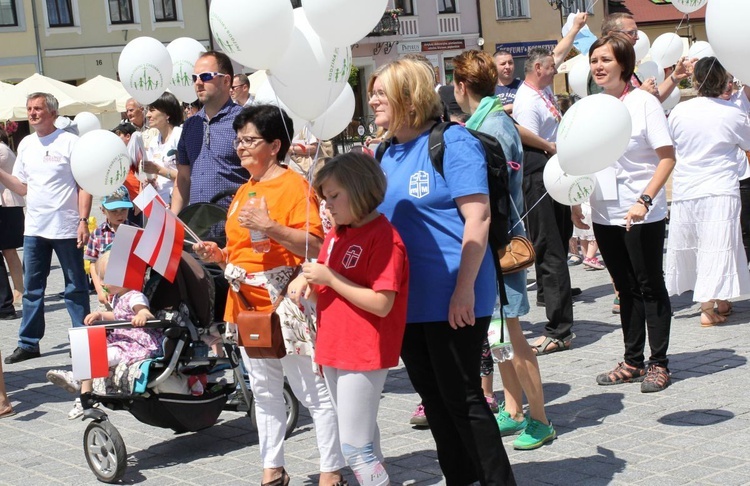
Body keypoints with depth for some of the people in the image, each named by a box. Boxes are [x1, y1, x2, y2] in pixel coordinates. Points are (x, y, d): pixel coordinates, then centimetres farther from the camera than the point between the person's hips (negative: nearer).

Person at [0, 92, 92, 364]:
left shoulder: (70, 142, -5)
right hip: (34, 228, 6)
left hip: (66, 227, -5)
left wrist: (83, 220, -15)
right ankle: (28, 344, 16)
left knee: (75, 288, 3)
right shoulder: (25, 145, 11)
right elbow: (22, 188, 15)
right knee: (32, 289, 9)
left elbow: (84, 185, -6)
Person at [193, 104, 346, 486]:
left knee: (314, 393, -1)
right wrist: (219, 255, 5)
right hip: (248, 306, 9)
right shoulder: (244, 191, 15)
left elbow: (314, 246, -20)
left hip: (285, 306, -9)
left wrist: (270, 226, -27)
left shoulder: (293, 185, -11)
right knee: (264, 392, 16)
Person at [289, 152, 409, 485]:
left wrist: (330, 278, -20)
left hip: (364, 354, -9)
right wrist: (307, 283, -3)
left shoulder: (383, 237, -15)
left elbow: (382, 304, -22)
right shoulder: (336, 235, 10)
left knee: (354, 448, -8)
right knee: (364, 438, 16)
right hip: (334, 349, 9)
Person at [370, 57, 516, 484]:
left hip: (451, 300, -8)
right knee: (433, 398, 14)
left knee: (462, 397, -2)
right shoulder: (387, 155, 12)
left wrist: (465, 288, -21)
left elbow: (477, 218, -16)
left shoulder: (452, 142, -10)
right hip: (407, 300, 8)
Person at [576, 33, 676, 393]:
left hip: (642, 215, -5)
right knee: (626, 289, 13)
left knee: (650, 286, 2)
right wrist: (576, 200, 6)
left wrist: (644, 200, -23)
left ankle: (659, 363, 11)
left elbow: (668, 157, -13)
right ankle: (633, 362, 21)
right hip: (605, 214, 6)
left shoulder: (643, 102, -9)